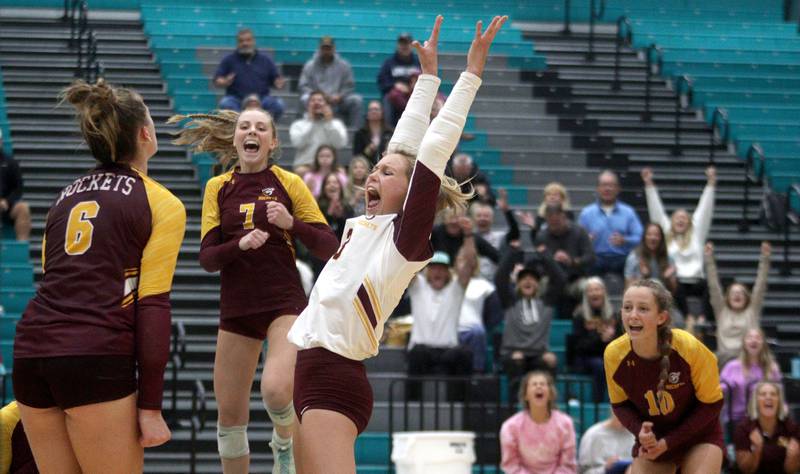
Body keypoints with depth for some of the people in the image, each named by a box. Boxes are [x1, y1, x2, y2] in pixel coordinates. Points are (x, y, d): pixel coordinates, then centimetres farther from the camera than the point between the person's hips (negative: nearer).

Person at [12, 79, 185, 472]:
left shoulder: (67, 196, 21)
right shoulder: (162, 206, 2)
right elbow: (153, 307, -4)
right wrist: (150, 407, -5)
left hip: (31, 351, 6)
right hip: (97, 361, -6)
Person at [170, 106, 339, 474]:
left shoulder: (289, 183, 0)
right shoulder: (218, 188, 7)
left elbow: (329, 248, -3)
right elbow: (207, 258, 0)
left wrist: (291, 223, -19)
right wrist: (241, 244, -19)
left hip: (284, 302, -3)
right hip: (236, 308, 3)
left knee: (276, 391, -26)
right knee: (229, 414, 4)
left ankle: (285, 443, 7)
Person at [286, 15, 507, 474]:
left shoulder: (407, 238, -7)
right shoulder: (365, 225, 14)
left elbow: (433, 149, -12)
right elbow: (404, 144, 20)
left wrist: (472, 74, -10)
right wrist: (428, 75, 26)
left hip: (334, 379, -9)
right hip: (311, 370, 9)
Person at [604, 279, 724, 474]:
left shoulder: (690, 348, -28)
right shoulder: (614, 354, -21)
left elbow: (711, 404, -14)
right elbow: (620, 404, -1)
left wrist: (668, 442, -18)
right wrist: (640, 431, -21)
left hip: (699, 435, -3)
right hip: (651, 441, 3)